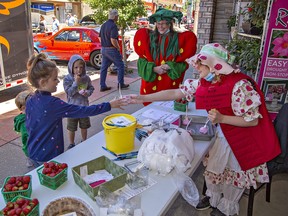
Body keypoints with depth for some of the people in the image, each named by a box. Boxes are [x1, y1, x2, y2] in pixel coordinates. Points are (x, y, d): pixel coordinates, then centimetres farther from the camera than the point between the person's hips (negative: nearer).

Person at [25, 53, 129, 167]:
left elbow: (28, 126, 8)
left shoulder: (30, 101, -2)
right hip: (49, 157, -8)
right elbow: (83, 111, -27)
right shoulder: (52, 103, -26)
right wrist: (109, 105, -23)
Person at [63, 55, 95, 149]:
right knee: (71, 127, 12)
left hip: (84, 106, 3)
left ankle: (84, 141, 43)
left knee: (84, 126, 20)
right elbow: (69, 92, -19)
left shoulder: (86, 78, -6)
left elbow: (91, 88, 4)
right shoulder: (67, 79, -14)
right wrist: (76, 82, -29)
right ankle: (71, 144, 32)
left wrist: (87, 92, -17)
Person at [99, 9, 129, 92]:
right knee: (120, 66, 6)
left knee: (103, 68, 10)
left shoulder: (103, 25, 11)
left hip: (103, 49, 8)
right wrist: (118, 48, -11)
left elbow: (100, 37, 17)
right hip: (111, 50, -8)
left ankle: (102, 86, 13)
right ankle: (120, 84, 12)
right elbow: (113, 40, -25)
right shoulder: (113, 26, -17)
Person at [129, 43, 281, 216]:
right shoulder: (203, 82, -8)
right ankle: (214, 196, 33)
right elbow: (175, 93, -7)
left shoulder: (239, 85, -28)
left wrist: (221, 119, -31)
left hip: (242, 137, -5)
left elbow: (253, 120, -22)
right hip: (217, 134, 6)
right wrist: (143, 98, -11)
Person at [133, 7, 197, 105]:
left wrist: (170, 67, -14)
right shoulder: (148, 37, 4)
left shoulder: (179, 39, 1)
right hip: (150, 82, 1)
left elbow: (184, 62, 2)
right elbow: (142, 59, 3)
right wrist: (154, 68, -13)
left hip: (170, 83, -1)